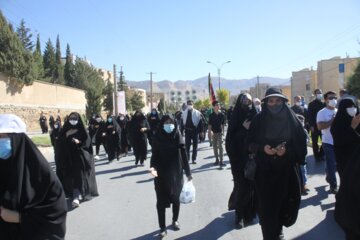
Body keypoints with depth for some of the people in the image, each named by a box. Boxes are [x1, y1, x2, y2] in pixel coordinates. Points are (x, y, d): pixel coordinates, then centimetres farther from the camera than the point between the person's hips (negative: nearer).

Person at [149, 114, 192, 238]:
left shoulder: (178, 136, -3)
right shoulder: (157, 138, -6)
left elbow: (184, 155, 0)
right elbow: (154, 155, -5)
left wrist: (188, 172, 2)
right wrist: (153, 167, -24)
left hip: (176, 174, 2)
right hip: (161, 175, -1)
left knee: (176, 198, 15)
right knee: (161, 201, 2)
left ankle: (175, 220, 38)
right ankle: (162, 227, 16)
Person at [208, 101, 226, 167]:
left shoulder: (221, 114, 1)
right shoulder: (211, 115, -2)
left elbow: (223, 124, 9)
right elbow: (209, 125, -3)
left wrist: (223, 131, 10)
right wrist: (210, 132, -10)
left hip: (220, 132, -1)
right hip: (213, 133, 1)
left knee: (220, 146, -9)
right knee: (215, 147, 9)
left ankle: (221, 161, -11)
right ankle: (217, 160, 21)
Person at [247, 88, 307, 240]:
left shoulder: (291, 119, 0)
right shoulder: (258, 120, -1)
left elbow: (301, 143, 0)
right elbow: (250, 143, 1)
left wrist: (287, 150, -17)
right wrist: (262, 148, -17)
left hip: (286, 170, 1)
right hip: (264, 170, -1)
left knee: (284, 202, 9)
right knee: (267, 205, -2)